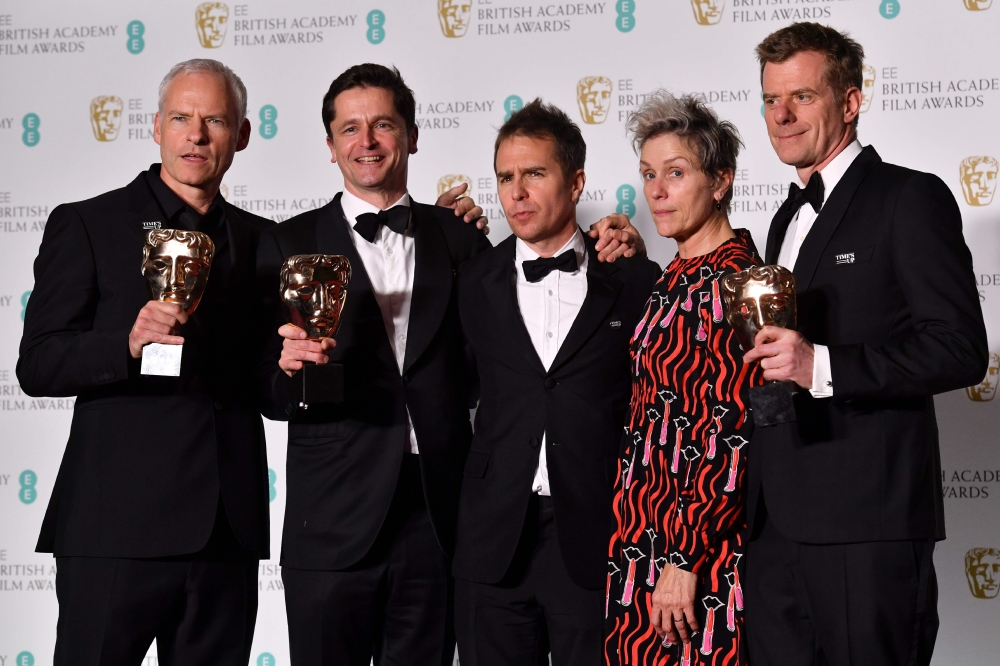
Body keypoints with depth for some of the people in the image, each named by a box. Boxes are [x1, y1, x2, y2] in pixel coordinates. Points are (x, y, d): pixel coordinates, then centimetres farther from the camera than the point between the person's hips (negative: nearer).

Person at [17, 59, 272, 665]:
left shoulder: (260, 240, 16)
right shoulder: (85, 225, 3)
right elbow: (38, 366, -5)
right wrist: (128, 345, -21)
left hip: (228, 532, 4)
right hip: (119, 524, -4)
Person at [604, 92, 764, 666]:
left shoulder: (728, 282, -15)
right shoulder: (680, 277, 13)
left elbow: (729, 437, -19)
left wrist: (685, 559, -20)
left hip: (698, 552, -9)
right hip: (645, 535, 9)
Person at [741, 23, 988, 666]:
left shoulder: (911, 198, -6)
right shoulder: (790, 217, 21)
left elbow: (962, 349, -15)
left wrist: (822, 366, -22)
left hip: (867, 521, -7)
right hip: (777, 518, 8)